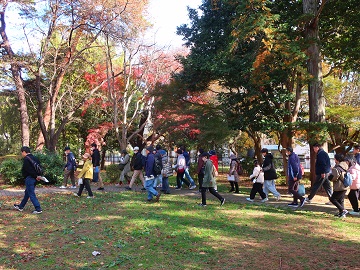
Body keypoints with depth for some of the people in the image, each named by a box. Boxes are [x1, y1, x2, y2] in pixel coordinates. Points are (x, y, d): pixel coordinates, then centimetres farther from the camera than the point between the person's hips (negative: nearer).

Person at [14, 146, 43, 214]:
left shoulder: (26, 159, -15)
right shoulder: (35, 158, 12)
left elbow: (29, 170, -21)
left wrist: (36, 176, -14)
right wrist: (38, 176, 1)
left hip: (29, 178, -9)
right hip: (34, 179, 9)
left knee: (31, 194, -4)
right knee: (27, 193, 21)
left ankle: (38, 209, -5)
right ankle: (21, 207, 36)